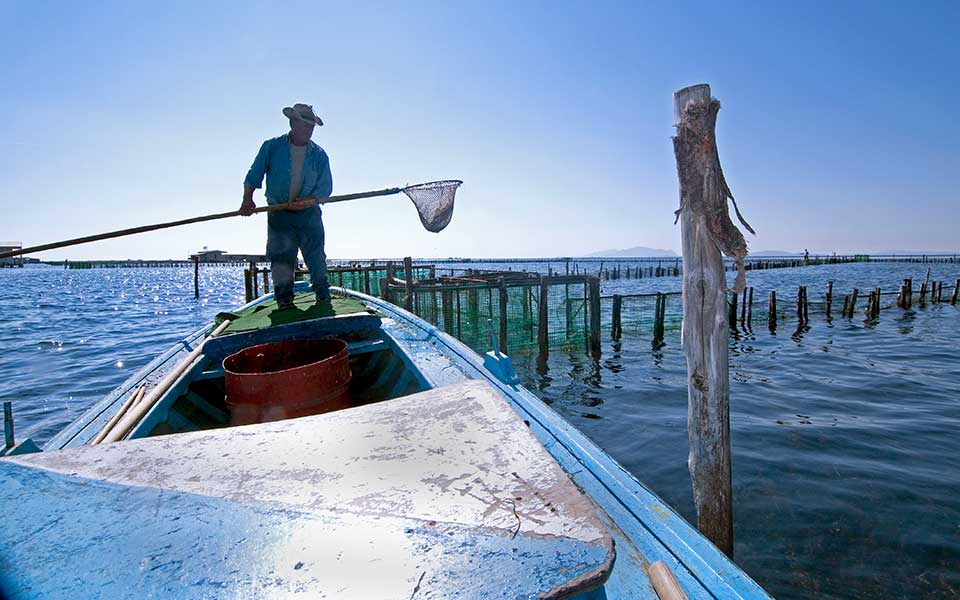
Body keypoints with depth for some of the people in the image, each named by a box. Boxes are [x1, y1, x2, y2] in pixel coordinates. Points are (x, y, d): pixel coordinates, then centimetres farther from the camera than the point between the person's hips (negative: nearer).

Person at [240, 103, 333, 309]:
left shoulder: (319, 155, 4)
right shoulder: (272, 147, 2)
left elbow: (326, 188, 1)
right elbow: (253, 176, 5)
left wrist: (308, 201, -15)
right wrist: (247, 200, -7)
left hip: (309, 213, 1)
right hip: (279, 214, 0)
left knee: (316, 256, 0)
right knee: (281, 255, -5)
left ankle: (323, 296, 11)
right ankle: (284, 299, -1)